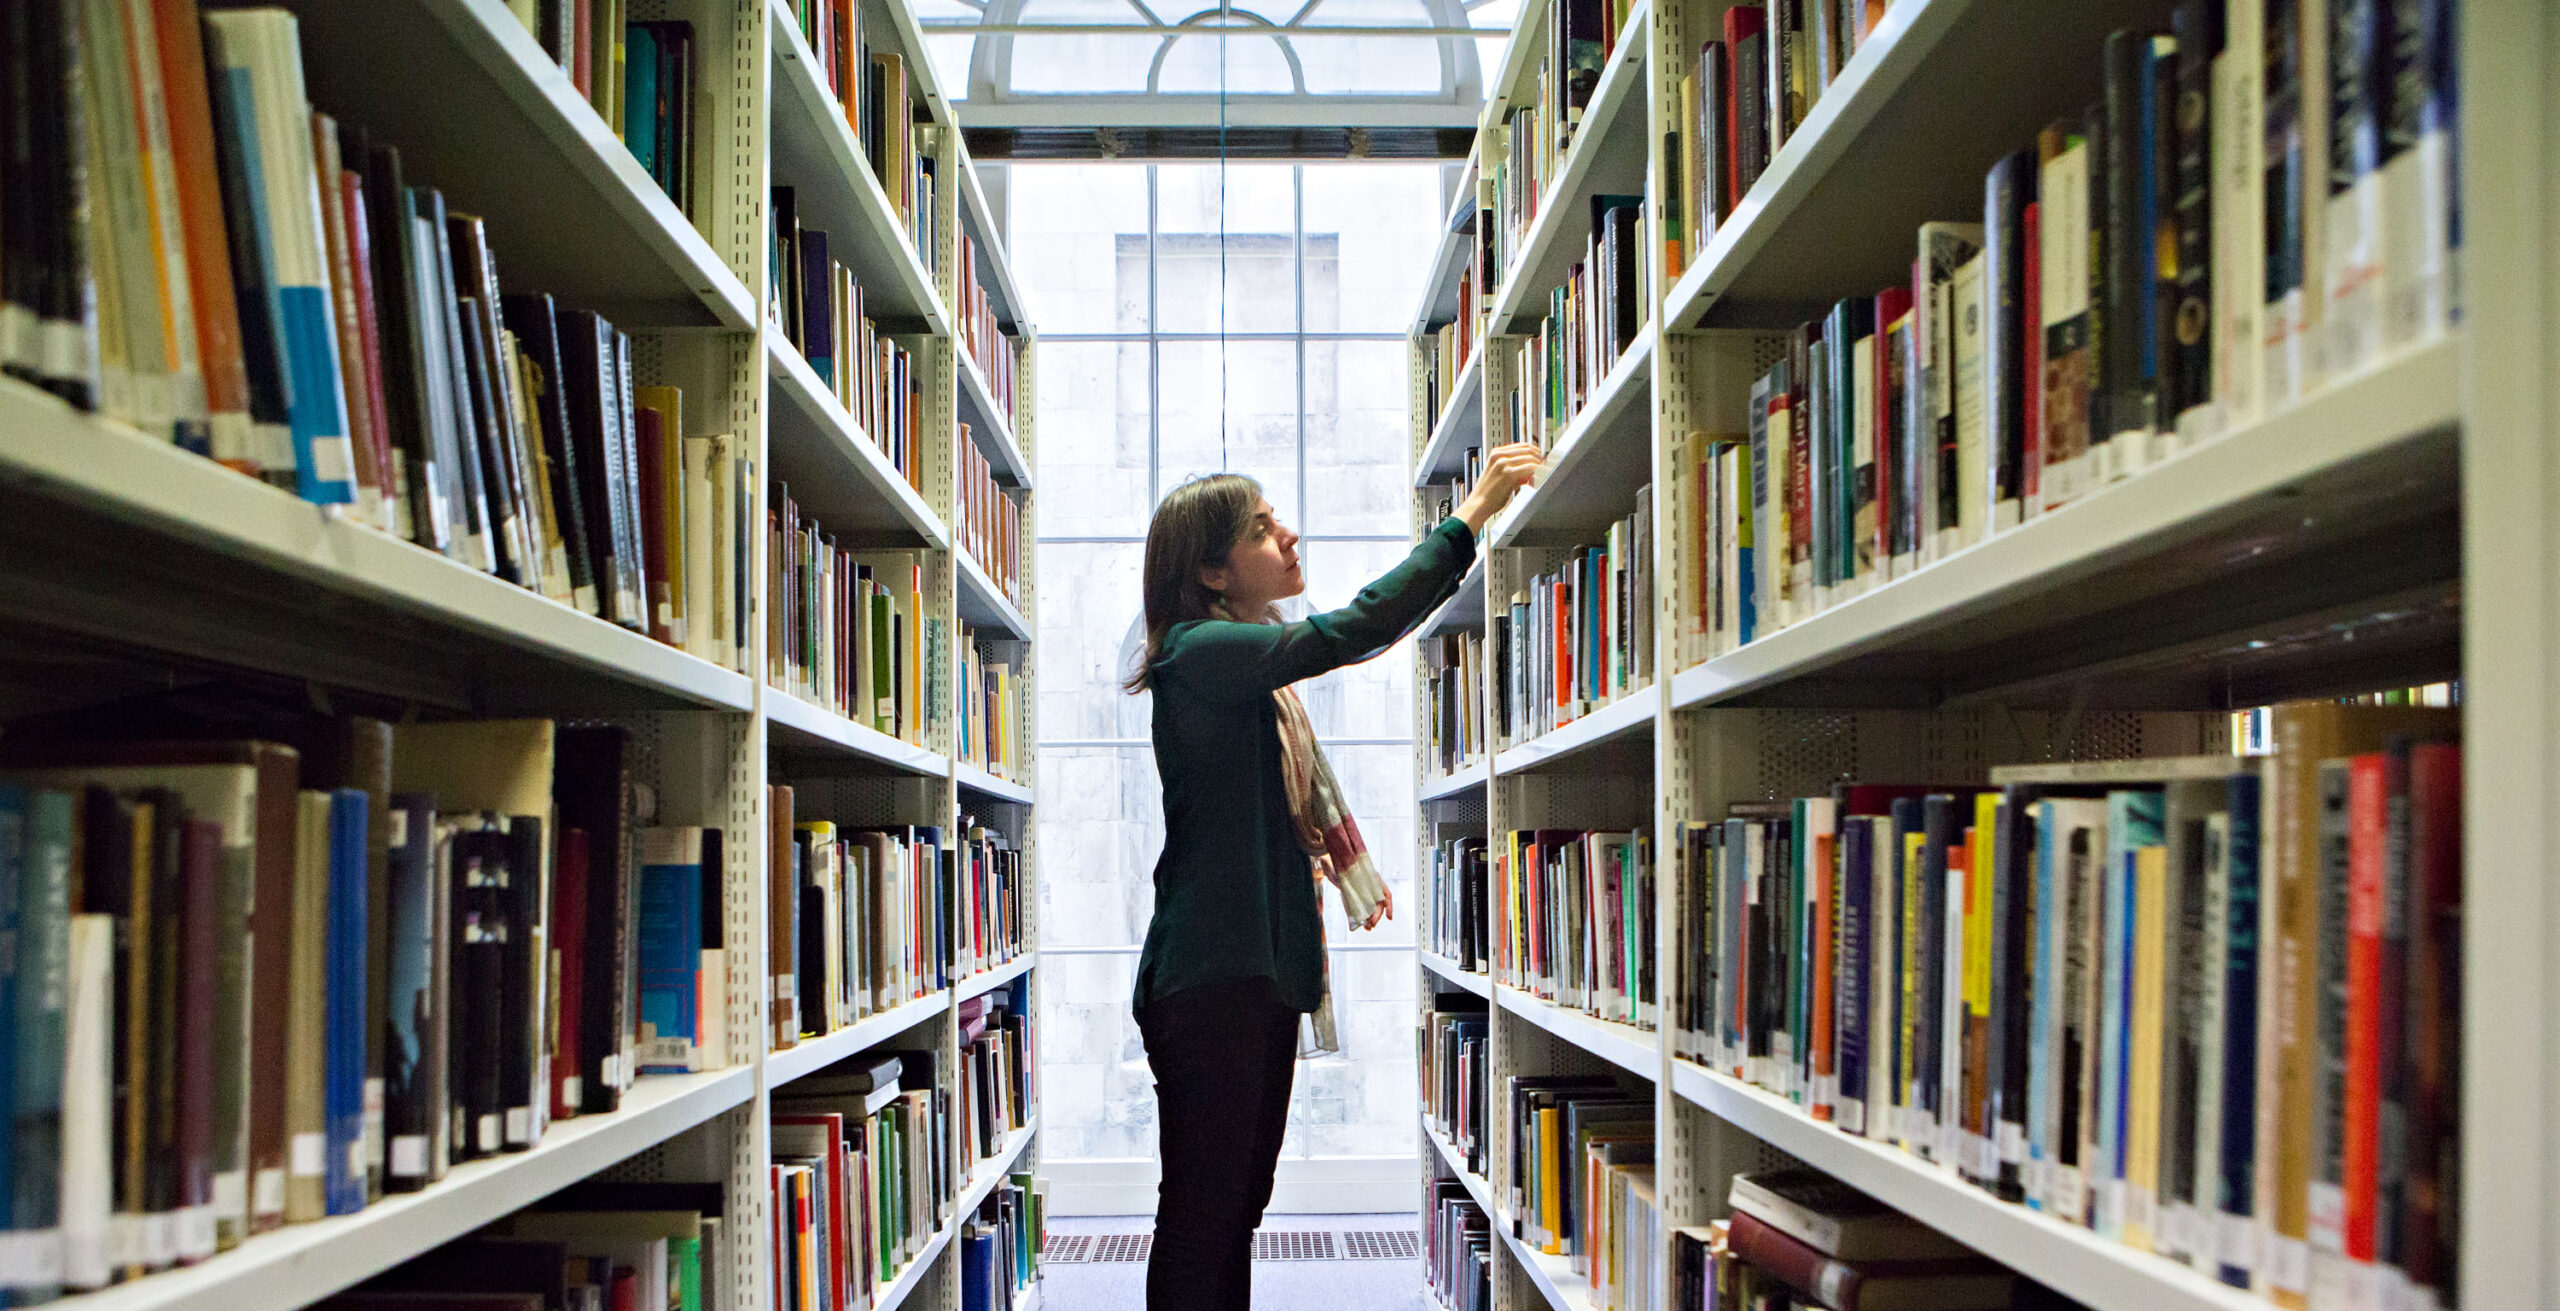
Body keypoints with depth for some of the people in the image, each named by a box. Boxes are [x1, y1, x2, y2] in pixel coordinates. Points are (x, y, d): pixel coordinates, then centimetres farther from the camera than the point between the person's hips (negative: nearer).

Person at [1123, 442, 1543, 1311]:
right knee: (1201, 1213, -5)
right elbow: (1357, 629, -25)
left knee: (1241, 1204, 15)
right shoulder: (1201, 653, -14)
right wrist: (1472, 515, -21)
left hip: (1262, 968, 10)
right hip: (1210, 976, -10)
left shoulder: (1259, 662, 16)